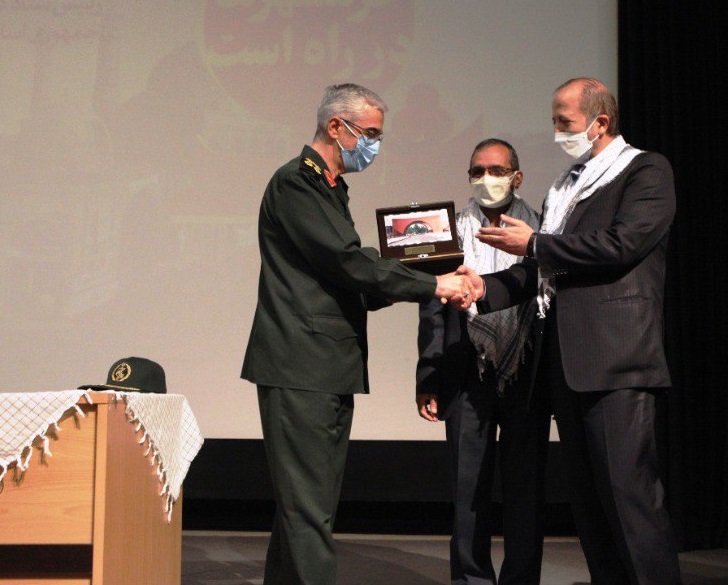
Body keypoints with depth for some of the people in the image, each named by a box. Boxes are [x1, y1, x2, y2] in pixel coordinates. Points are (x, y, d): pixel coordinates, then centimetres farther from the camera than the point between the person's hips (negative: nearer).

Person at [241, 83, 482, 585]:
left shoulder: (330, 188, 23)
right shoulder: (295, 182, -8)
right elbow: (348, 262, -17)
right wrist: (433, 286, -12)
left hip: (331, 372, 10)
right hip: (299, 369, -10)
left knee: (308, 506, 11)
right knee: (308, 510, -11)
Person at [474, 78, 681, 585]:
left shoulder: (647, 171, 2)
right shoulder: (564, 188, 23)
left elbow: (622, 243, -14)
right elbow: (542, 273, 18)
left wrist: (535, 244, -5)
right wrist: (483, 288, 1)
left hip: (616, 361, -8)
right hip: (566, 363, 8)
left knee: (629, 495, -12)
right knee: (588, 501, 9)